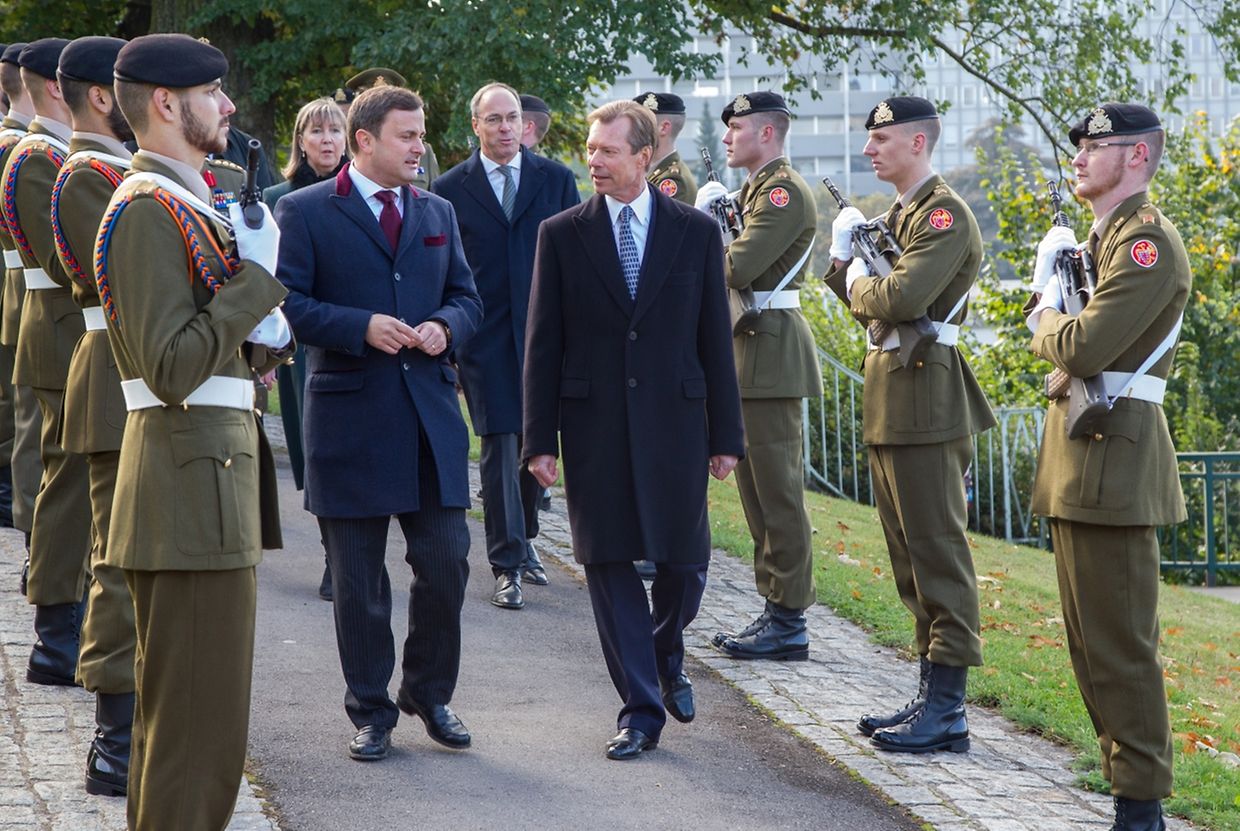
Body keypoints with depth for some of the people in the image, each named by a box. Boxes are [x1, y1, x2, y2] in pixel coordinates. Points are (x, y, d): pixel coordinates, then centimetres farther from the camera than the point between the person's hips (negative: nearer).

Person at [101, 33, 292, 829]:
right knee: (201, 729, -7)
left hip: (215, 459, 11)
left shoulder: (192, 199, 17)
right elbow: (170, 369, -23)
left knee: (177, 710, 19)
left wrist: (260, 338, 10)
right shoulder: (149, 210, -15)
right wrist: (258, 277, -18)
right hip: (195, 476, -11)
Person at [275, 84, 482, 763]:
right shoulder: (305, 211, -2)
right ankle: (370, 710, 16)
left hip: (431, 414, 4)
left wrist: (444, 326, -6)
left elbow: (467, 297, 16)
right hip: (350, 418, -4)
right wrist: (363, 327, -20)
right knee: (358, 580, 4)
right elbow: (287, 301, -10)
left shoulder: (437, 213, 15)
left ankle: (428, 692, 22)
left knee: (445, 564, 2)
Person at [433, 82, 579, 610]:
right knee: (500, 446, -6)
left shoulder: (555, 179, 6)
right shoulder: (450, 189, 2)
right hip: (485, 339, -2)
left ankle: (523, 538, 29)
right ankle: (507, 565, -3)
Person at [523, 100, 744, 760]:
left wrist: (726, 435, 3)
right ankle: (641, 710, 9)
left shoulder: (696, 233, 3)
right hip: (593, 426, 0)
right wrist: (539, 439, -2)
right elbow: (543, 345, 3)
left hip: (674, 421, 0)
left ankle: (665, 658, 35)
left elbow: (714, 340, 5)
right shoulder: (562, 234, 3)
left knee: (684, 562, 4)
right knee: (608, 563, 1)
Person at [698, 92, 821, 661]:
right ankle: (775, 609, 19)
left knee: (777, 487, -7)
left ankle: (790, 624, -3)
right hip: (746, 348, 10)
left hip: (772, 351, -10)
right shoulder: (754, 189, 18)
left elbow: (737, 268, -23)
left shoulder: (784, 192, -13)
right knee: (754, 485, 13)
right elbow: (731, 268, 17)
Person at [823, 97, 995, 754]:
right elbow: (864, 297, 17)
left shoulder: (946, 215, -12)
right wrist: (845, 255, 1)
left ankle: (948, 711, -5)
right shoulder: (900, 212, 18)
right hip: (890, 400, 10)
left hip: (925, 398, -10)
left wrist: (857, 278, -6)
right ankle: (930, 697, 20)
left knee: (937, 549, -7)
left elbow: (901, 298, -25)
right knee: (910, 553, 13)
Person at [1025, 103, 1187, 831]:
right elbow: (1052, 330, 20)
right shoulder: (1098, 236, 18)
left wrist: (1050, 315, -4)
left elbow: (1085, 348, -22)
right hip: (1078, 458, 10)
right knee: (1089, 639, 14)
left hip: (1114, 461, -10)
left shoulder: (1149, 241, -14)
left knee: (1119, 643, -7)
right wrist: (1051, 293, 2)